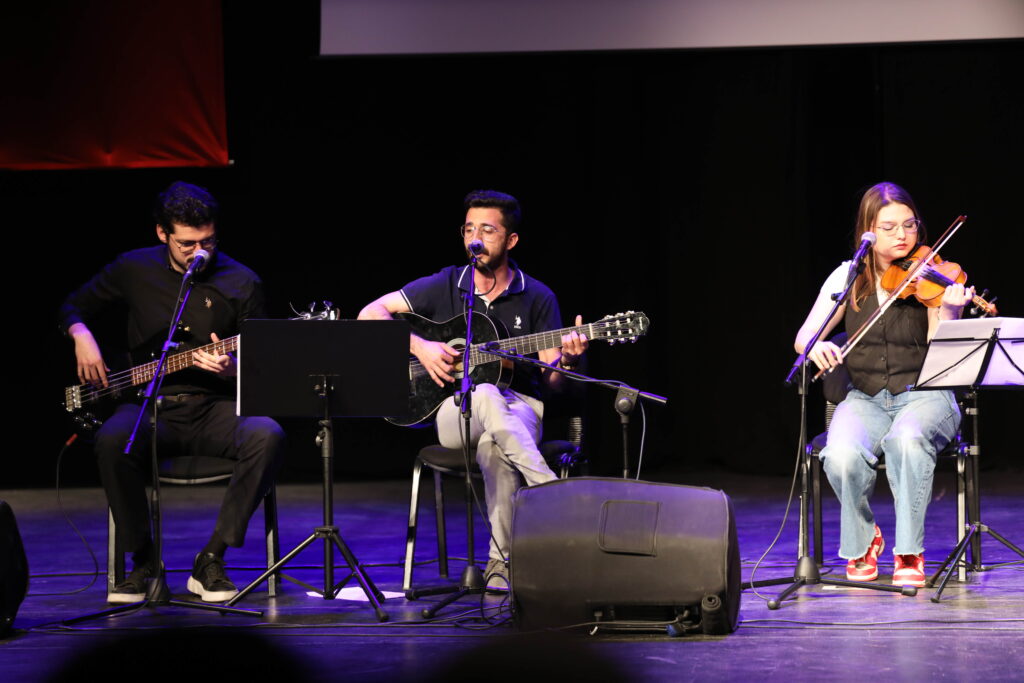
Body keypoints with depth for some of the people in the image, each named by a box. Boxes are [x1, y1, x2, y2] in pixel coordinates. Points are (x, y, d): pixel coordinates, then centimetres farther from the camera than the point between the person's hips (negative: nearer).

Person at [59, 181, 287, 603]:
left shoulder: (241, 283, 1)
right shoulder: (134, 269, 4)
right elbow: (73, 307, 19)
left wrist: (233, 368, -19)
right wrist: (81, 337, -4)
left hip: (214, 407, 0)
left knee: (266, 437, -33)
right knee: (112, 441, -36)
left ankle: (211, 560, -20)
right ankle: (143, 562, -16)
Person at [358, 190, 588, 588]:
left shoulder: (537, 298, 4)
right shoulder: (445, 286, 4)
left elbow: (550, 381, 0)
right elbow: (370, 313, 1)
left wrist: (566, 358, -23)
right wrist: (419, 347, -12)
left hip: (518, 408, 0)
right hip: (455, 411, 0)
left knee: (493, 447, -38)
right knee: (485, 395, -39)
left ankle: (501, 560, -28)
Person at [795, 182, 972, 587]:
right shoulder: (849, 278, 5)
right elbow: (804, 336, 1)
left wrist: (950, 312, -30)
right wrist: (817, 346, -23)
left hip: (924, 397, -2)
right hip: (866, 398, 2)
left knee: (907, 438, -38)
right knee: (842, 454, -31)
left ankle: (909, 553, -22)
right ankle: (861, 541, -2)